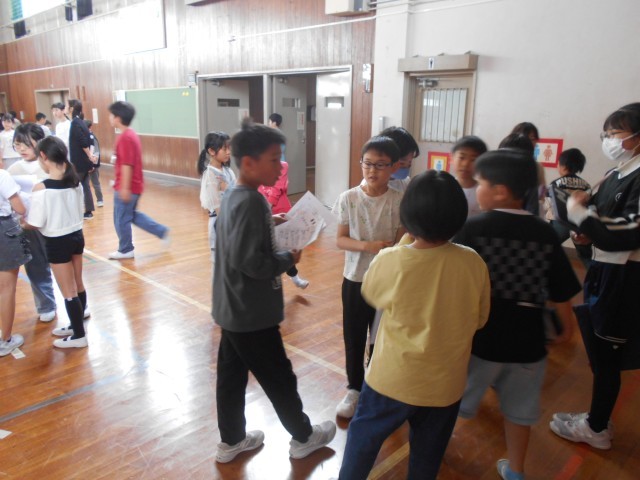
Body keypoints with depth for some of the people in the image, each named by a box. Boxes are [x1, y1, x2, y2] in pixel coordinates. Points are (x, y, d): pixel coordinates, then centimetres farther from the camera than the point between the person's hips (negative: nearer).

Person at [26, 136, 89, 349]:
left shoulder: (41, 188, -22)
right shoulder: (75, 181, -3)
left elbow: (35, 223, -16)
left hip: (57, 242, -6)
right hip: (77, 236, 6)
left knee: (68, 292, 7)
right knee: (78, 285, 19)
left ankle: (79, 336, 20)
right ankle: (76, 325, 37)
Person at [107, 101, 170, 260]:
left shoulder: (125, 138, -20)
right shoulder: (131, 134, 10)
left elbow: (126, 165, -23)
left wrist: (124, 188, -22)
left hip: (127, 187, -10)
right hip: (134, 185, 10)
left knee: (121, 219, 5)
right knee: (132, 215, 21)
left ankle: (125, 250, 19)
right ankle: (162, 231, 21)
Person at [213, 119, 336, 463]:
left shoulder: (233, 196, 5)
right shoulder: (251, 202, -25)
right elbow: (249, 261, -28)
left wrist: (270, 225, 5)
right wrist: (287, 260, -14)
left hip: (233, 309, 9)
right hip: (252, 313, -9)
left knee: (231, 375, 19)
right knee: (279, 378, 10)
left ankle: (231, 440, 37)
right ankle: (303, 437, 31)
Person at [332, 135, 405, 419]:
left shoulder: (399, 201, -9)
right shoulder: (348, 198, -7)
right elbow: (340, 240, -6)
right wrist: (367, 245, -25)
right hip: (355, 279, 1)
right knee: (353, 337, 13)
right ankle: (354, 389, 33)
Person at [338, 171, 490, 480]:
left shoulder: (390, 261, -23)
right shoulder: (474, 263, -16)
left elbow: (370, 294, -1)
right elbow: (479, 319, -1)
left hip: (393, 378, -2)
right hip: (446, 382, 2)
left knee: (363, 437, 23)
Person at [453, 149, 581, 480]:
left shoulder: (472, 229, -15)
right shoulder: (545, 233, -5)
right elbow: (561, 292, 3)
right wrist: (567, 327, 19)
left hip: (480, 336, -3)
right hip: (526, 339, 3)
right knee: (519, 409, 20)